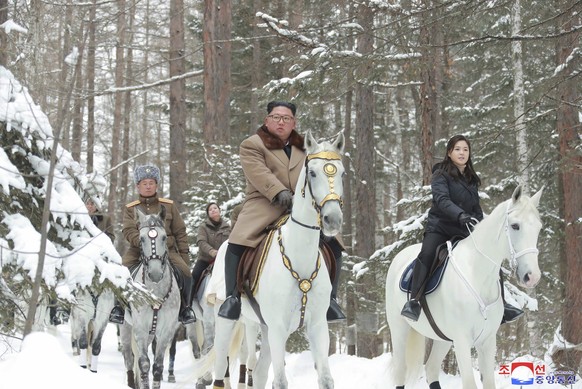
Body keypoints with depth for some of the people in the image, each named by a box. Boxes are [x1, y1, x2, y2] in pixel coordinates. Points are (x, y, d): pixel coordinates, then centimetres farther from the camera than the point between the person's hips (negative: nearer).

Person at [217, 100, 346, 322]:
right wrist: (281, 193, -29)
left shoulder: (303, 148, 22)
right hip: (264, 205, -4)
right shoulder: (252, 145, 4)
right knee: (236, 243, -27)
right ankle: (232, 296, -14)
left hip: (302, 207, 4)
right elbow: (260, 175, -13)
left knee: (333, 244, -8)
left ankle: (329, 298, 3)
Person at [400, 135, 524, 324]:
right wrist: (460, 215, -40)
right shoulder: (441, 175, -4)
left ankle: (501, 305, 4)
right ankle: (413, 301, -31)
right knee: (427, 254, -33)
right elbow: (442, 200, -22)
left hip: (464, 230, 6)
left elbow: (477, 209, 20)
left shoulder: (471, 179, 15)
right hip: (440, 226, -6)